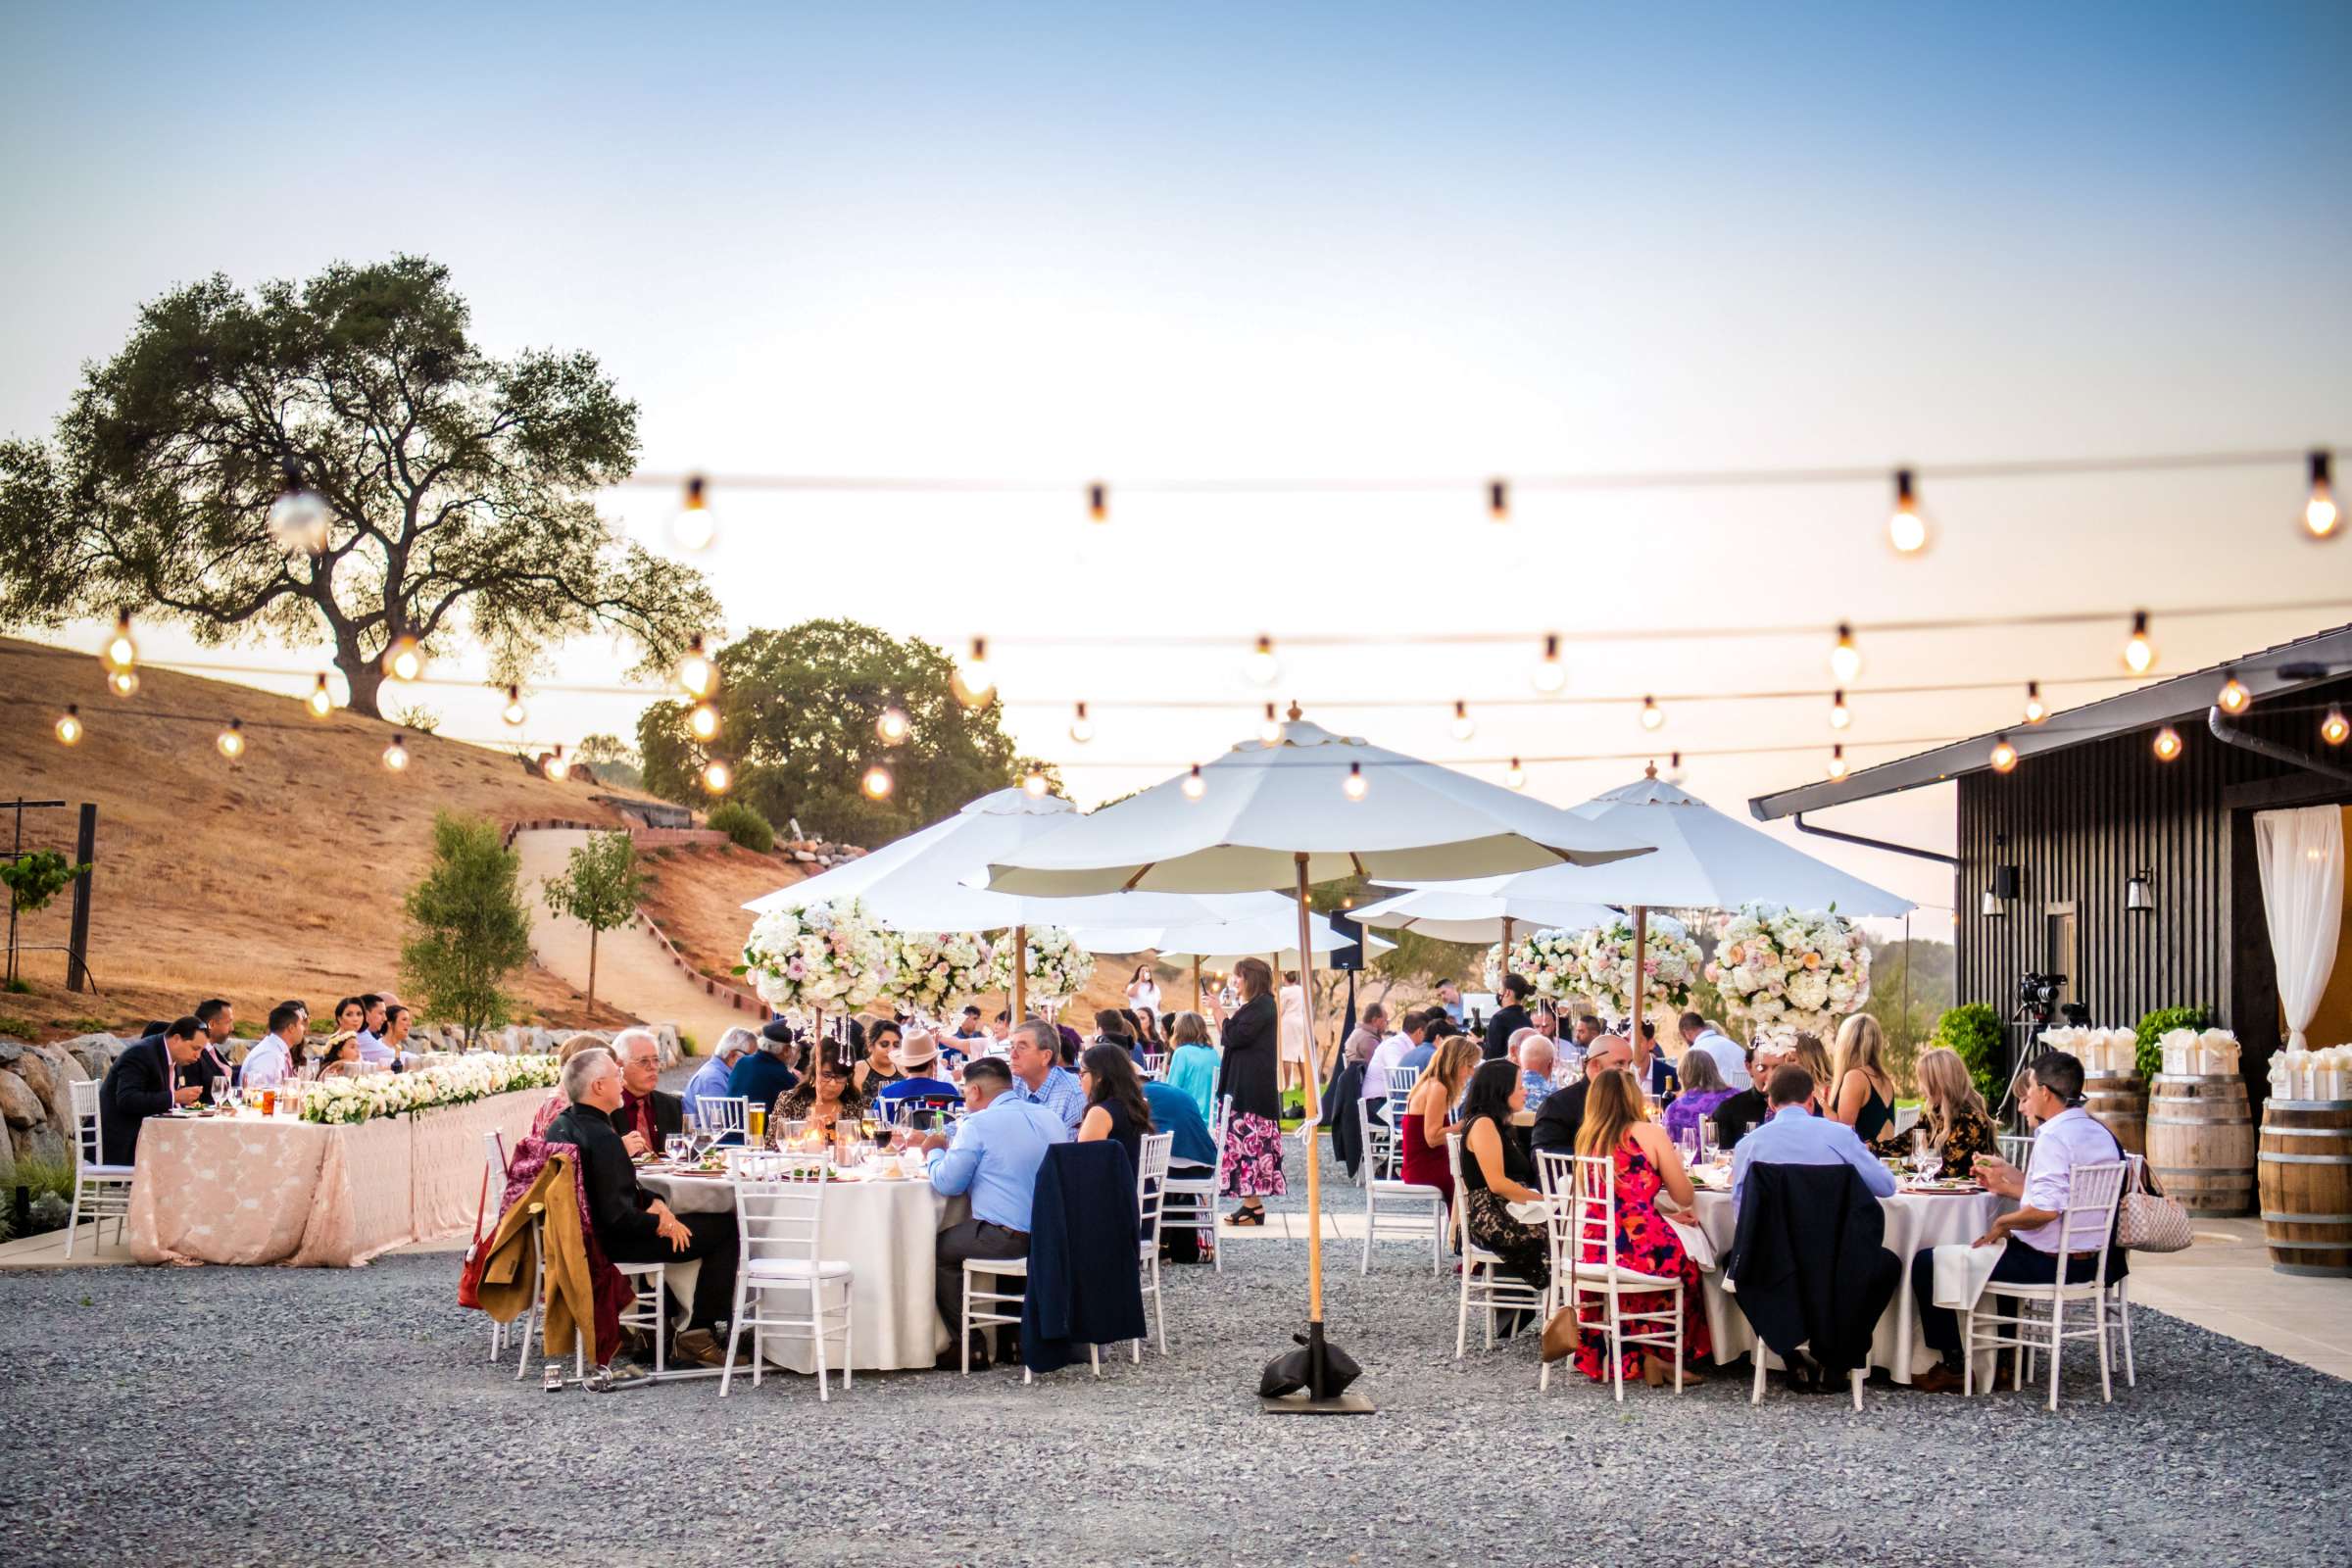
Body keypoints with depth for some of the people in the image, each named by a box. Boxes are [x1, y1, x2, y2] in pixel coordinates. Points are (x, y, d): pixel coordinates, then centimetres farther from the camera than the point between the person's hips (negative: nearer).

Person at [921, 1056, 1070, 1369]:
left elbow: (947, 1184, -8)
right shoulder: (1051, 1119, 12)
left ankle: (971, 1346, 12)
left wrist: (936, 1152, 14)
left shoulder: (978, 1125, -10)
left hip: (1008, 1237, -8)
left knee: (939, 1249, 14)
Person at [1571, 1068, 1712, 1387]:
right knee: (1687, 1272, 26)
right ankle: (1661, 1358, 30)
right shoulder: (1650, 1134, -2)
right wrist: (1675, 1163, 22)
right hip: (1646, 1250, -5)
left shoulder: (1586, 1138, 12)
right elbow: (1685, 1197, 3)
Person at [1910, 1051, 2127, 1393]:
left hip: (2049, 1262, -10)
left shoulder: (2053, 1137, -19)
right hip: (2091, 1260, 10)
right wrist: (2007, 1187, 21)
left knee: (1926, 1262, -2)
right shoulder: (2101, 1134, 10)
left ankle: (1954, 1365, 6)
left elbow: (2046, 1209, -29)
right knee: (2010, 1246, 39)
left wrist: (2003, 1223, -12)